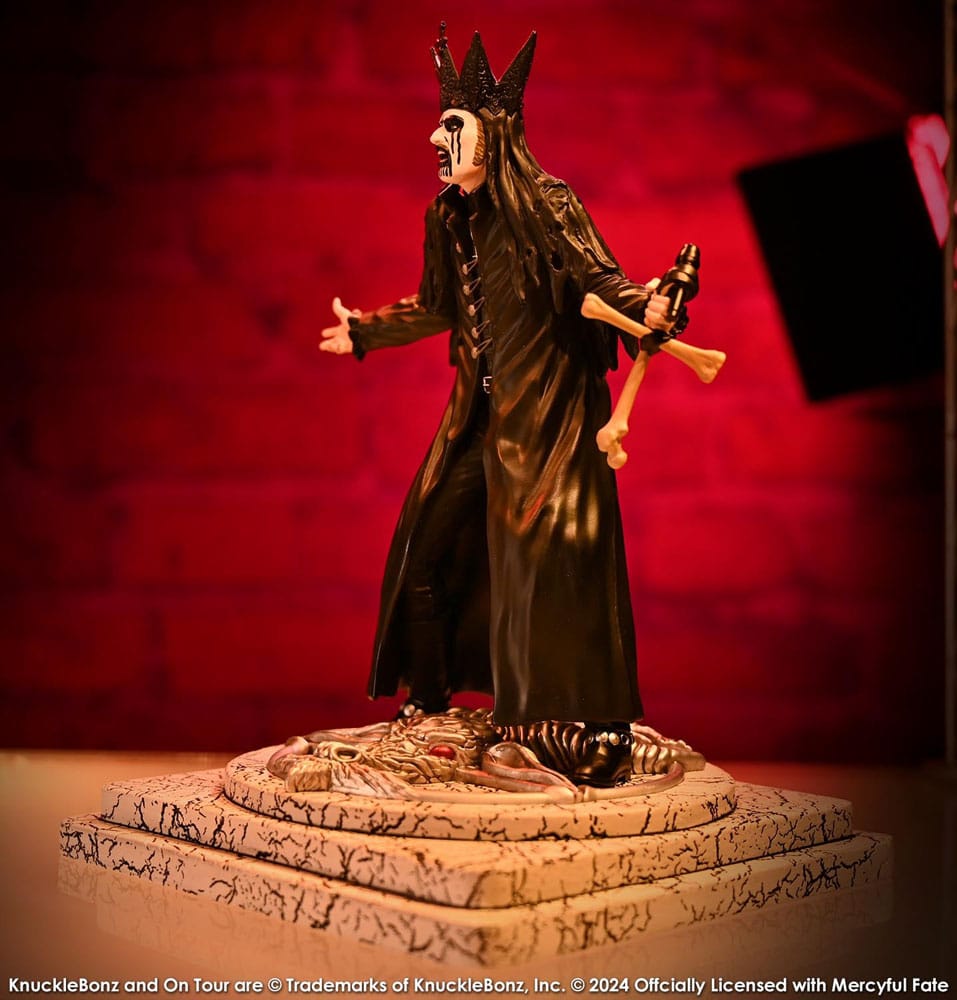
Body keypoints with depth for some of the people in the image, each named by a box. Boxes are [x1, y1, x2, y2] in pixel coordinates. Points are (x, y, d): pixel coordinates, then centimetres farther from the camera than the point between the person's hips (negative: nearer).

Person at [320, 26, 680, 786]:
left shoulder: (547, 206, -13)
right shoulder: (449, 217, 9)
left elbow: (602, 280, -19)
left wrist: (646, 308, -41)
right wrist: (366, 331, 34)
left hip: (550, 416, -8)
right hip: (480, 416, 8)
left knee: (562, 559, -12)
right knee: (424, 551, 11)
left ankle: (609, 730, -1)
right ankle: (429, 700, 29)